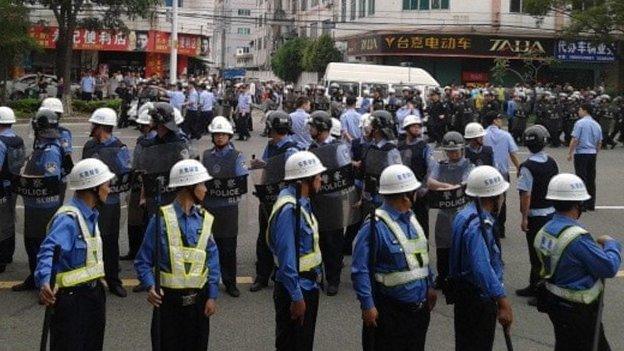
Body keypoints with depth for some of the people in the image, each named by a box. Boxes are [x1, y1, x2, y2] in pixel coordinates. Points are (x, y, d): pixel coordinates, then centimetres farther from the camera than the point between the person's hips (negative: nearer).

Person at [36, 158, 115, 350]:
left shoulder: (91, 215, 10)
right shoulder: (68, 218, -22)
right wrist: (44, 282, -52)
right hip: (71, 298, -9)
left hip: (94, 293, 10)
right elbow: (49, 250, -37)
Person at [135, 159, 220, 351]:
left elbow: (213, 261, 5)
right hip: (168, 299, -3)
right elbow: (143, 261, -5)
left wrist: (212, 296, 0)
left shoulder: (205, 219, 2)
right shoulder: (161, 219, -9)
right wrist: (150, 286, -20)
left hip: (198, 299, 3)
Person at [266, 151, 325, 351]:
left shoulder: (301, 202, 7)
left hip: (308, 284, 10)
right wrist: (296, 297, -23)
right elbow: (287, 257, -26)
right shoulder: (289, 209, -25)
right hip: (296, 289, -10)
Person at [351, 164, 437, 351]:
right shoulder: (374, 226, -20)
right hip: (390, 311, -8)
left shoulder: (411, 219, 7)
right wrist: (367, 305, -20)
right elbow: (360, 270, -20)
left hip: (419, 306, 8)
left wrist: (430, 287, 17)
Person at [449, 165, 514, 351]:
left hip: (464, 293, 10)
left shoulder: (465, 214, 6)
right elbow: (483, 269, -34)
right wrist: (502, 300, -33)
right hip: (479, 299, -10)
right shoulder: (478, 226, -26)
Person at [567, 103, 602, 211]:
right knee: (591, 179, 10)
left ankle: (582, 205, -7)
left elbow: (575, 140, -15)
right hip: (592, 154, 6)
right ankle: (591, 204, 13)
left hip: (581, 153, -6)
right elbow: (600, 142, 14)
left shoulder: (580, 123, -11)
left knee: (581, 178, -5)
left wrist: (569, 153, -7)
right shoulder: (596, 124, 10)